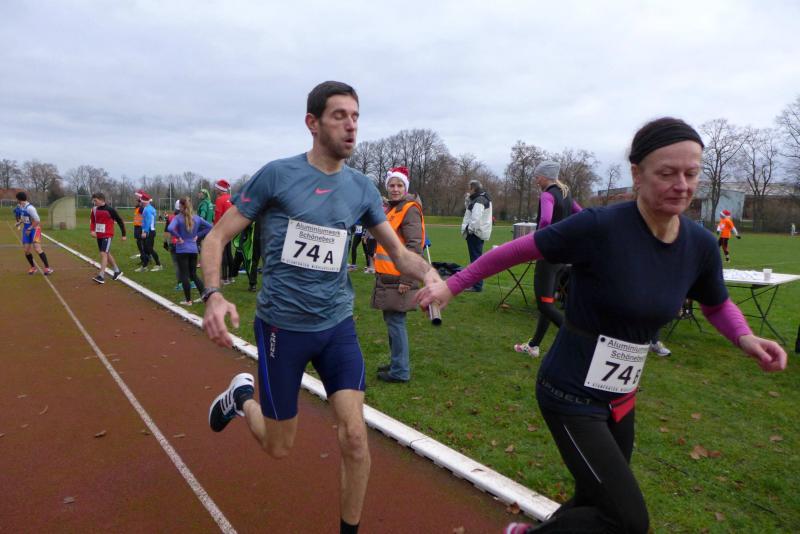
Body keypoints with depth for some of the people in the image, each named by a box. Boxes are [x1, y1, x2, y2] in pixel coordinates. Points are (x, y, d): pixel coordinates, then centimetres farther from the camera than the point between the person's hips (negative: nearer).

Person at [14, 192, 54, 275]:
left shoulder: (30, 208, -20)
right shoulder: (19, 207, 6)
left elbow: (37, 220, -20)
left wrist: (30, 229, -19)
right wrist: (19, 222, 4)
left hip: (35, 228, -8)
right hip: (26, 229, 8)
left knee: (37, 248, -19)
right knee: (26, 250, 5)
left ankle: (47, 268, -14)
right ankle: (33, 267, 20)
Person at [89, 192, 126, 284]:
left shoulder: (110, 210, -13)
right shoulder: (94, 209, 5)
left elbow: (120, 221, -7)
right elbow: (92, 221, 14)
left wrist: (123, 234, -4)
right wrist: (92, 230, -6)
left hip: (107, 235, -7)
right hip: (99, 236, 7)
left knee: (103, 253, -14)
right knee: (107, 253, 15)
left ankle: (101, 276, -15)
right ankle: (117, 271, 30)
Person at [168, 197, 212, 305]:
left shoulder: (178, 218, -11)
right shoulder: (197, 218, 2)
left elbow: (170, 228, -27)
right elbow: (209, 226, 6)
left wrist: (178, 237, -12)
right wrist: (198, 235, 6)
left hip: (182, 250, -4)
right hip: (193, 250, 4)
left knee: (184, 276, 5)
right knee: (194, 274, 16)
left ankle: (188, 300, 9)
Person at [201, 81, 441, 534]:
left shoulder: (362, 187, 1)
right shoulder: (277, 174, -10)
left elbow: (398, 250, 6)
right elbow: (217, 238, -5)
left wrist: (429, 272, -16)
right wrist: (214, 295, -22)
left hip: (338, 326, 3)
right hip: (282, 325, -2)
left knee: (355, 435, -4)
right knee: (279, 447, 11)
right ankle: (242, 395, 44)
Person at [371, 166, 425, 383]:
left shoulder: (410, 209, -12)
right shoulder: (391, 208, 17)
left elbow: (414, 247, -19)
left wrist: (406, 280, -21)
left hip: (398, 279, -9)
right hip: (387, 276, 9)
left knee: (395, 322, -4)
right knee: (391, 320, 16)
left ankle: (400, 371, 7)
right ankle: (397, 363, 29)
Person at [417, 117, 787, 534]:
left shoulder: (700, 245, -3)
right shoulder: (600, 227, -22)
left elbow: (717, 305, 15)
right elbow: (517, 251, -13)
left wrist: (745, 338, -6)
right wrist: (452, 285, -9)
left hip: (621, 397, 7)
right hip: (572, 393, -7)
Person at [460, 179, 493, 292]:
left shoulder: (479, 200, -16)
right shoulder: (482, 198, 16)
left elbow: (476, 218, -27)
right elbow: (469, 208, 25)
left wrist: (470, 229, -18)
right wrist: (467, 199, 9)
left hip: (475, 233, -11)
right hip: (480, 232, 11)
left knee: (476, 258, -9)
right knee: (477, 258, 16)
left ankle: (477, 286, -7)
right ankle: (477, 283, 24)